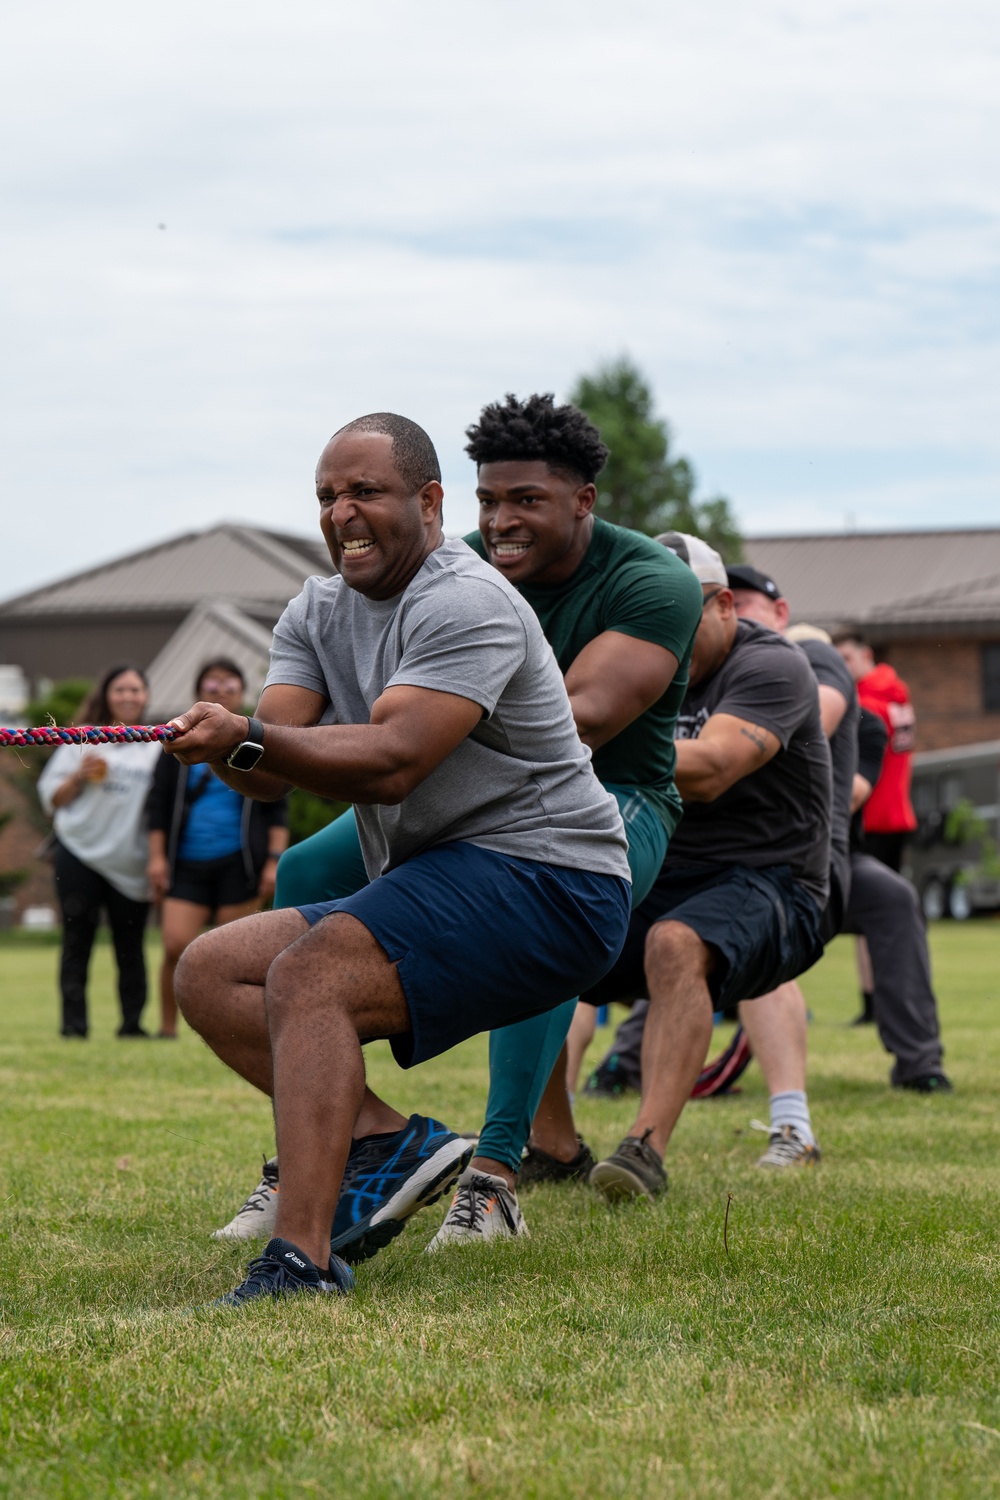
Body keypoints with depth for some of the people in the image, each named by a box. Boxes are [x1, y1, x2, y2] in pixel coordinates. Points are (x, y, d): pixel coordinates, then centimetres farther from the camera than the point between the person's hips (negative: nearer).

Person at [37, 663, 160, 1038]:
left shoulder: (159, 746, 8)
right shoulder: (83, 740, 8)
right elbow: (51, 797, 8)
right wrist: (79, 776, -10)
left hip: (131, 863, 0)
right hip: (80, 855, 0)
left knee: (130, 947, 2)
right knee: (77, 943, -2)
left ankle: (132, 1022, 8)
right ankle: (73, 1022, 0)